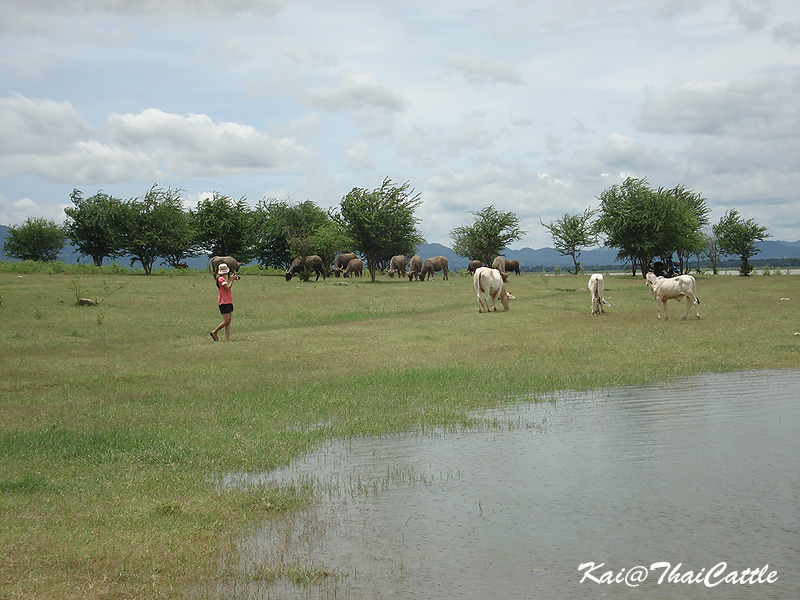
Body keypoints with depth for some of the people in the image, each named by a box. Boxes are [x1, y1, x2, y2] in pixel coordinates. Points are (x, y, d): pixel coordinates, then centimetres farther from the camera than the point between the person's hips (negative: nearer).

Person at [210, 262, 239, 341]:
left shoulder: (224, 279, 16)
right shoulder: (221, 279, -13)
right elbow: (228, 288, -19)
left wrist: (232, 279, 12)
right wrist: (232, 279, -9)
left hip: (229, 302, 10)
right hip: (224, 302, -10)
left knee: (228, 321, 5)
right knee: (226, 321, -8)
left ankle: (228, 338, 3)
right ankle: (214, 332, 7)